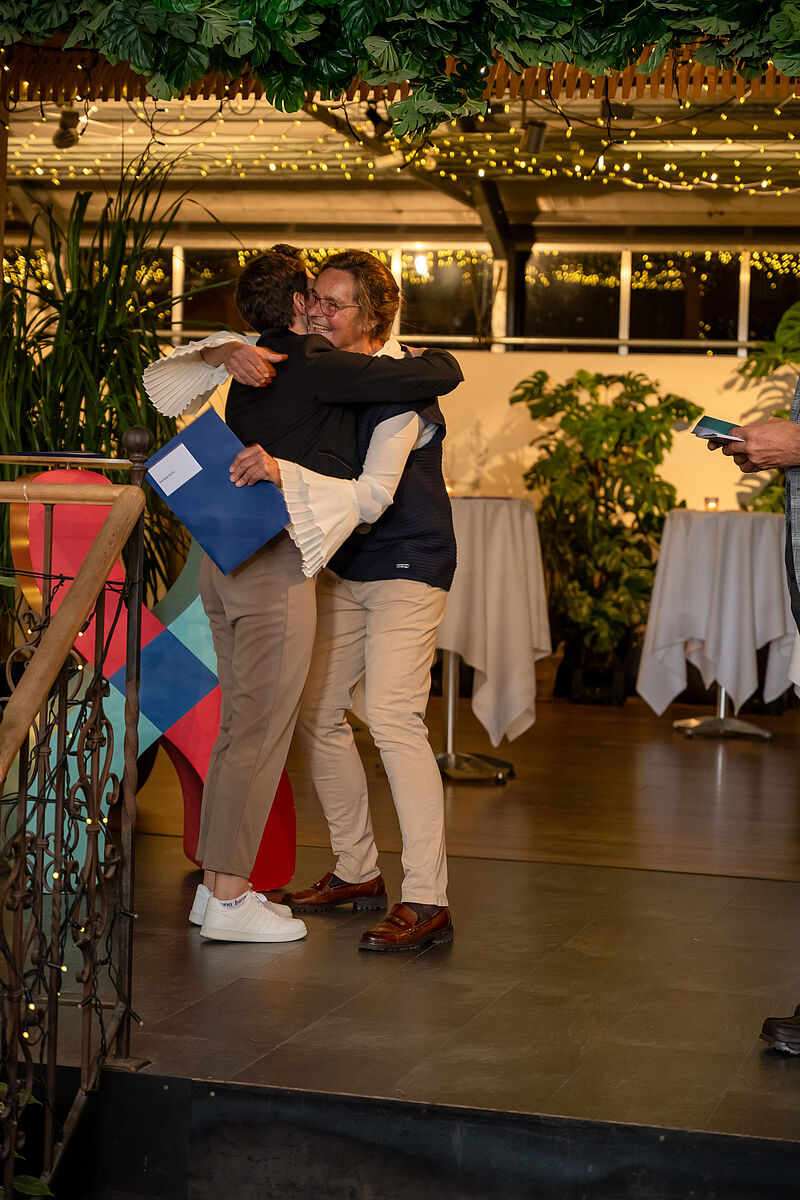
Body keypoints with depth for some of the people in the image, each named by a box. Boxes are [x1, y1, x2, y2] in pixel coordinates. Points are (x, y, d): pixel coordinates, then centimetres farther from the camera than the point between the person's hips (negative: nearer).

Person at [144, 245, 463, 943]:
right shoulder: (318, 365, -9)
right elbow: (440, 377, -10)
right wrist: (435, 358, 12)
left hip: (228, 557, 9)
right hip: (274, 560, -9)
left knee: (240, 724, 13)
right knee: (262, 729, -5)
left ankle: (219, 883, 18)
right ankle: (230, 900, -3)